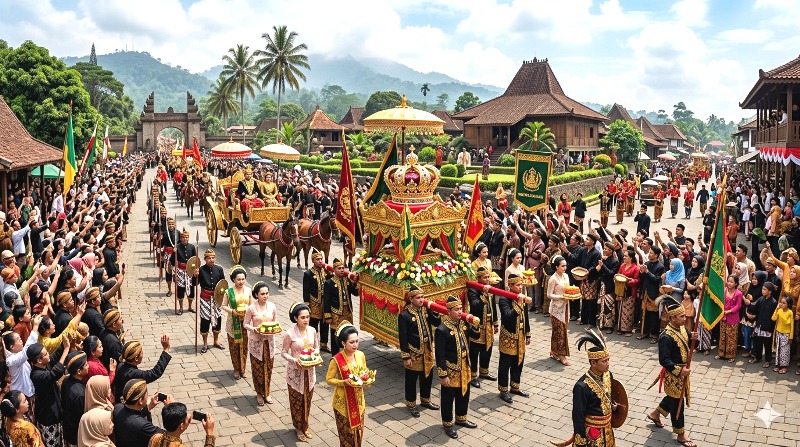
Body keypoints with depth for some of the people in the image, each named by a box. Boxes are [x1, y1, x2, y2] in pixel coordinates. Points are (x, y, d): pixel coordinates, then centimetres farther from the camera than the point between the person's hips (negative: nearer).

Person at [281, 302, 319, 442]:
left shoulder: (312, 331, -6)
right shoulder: (290, 334, -18)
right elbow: (284, 353, -10)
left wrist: (315, 353, -14)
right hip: (295, 372, -4)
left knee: (307, 400, 17)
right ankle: (298, 428, 29)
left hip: (310, 371, 4)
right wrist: (294, 360, -25)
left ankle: (305, 425, 36)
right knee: (296, 401, 11)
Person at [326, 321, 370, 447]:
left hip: (358, 399, 5)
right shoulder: (336, 360, -20)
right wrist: (344, 382, -25)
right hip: (343, 401, -4)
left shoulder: (361, 355, -5)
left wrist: (365, 380, -13)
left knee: (358, 429, 15)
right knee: (346, 431, 7)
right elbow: (329, 379, -11)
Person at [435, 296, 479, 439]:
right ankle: (447, 424, 27)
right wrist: (443, 375, -19)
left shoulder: (463, 323, -2)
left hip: (464, 368, 7)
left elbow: (476, 336, 11)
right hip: (451, 371, -7)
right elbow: (440, 356, -20)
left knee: (464, 395, 22)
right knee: (448, 399, 10)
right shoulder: (442, 330, -22)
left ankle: (461, 419, 42)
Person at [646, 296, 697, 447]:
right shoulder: (666, 337, -28)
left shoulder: (681, 328, -2)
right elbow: (663, 360, -27)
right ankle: (681, 434, 22)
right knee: (677, 402, 6)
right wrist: (680, 371, -28)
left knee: (673, 397, 25)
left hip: (683, 371, 9)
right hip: (673, 374, -9)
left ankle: (655, 414, 47)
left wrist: (692, 338, -8)